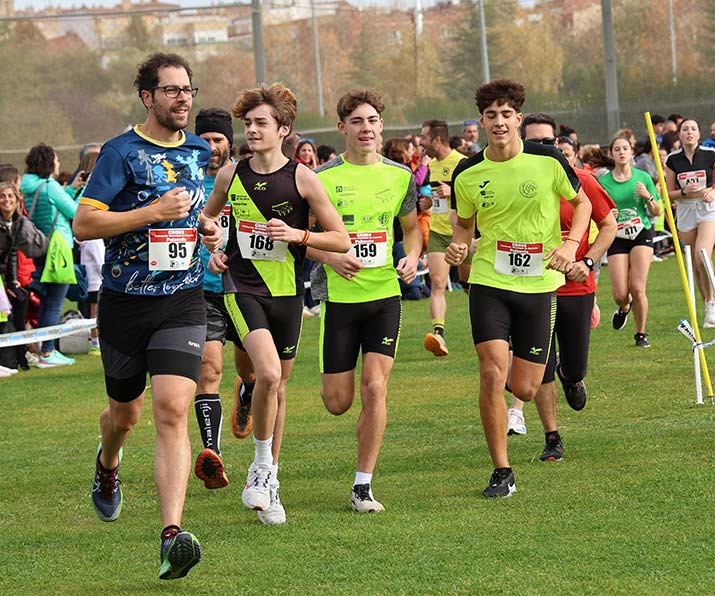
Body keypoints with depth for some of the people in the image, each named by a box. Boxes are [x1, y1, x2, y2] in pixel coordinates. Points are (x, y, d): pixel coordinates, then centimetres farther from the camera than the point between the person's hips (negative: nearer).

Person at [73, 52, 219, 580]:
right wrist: (153, 213, -21)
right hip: (125, 303, -2)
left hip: (183, 302, 2)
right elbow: (83, 223, -14)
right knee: (125, 412, 15)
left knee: (173, 411, -16)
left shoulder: (200, 151, 9)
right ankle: (108, 466, 54)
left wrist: (212, 230, 7)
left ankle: (172, 535, -25)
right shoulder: (122, 152, -8)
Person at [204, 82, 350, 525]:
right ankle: (263, 465, -3)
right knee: (268, 374, -22)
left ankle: (269, 480, 25)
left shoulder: (302, 178, -6)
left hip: (287, 289, 1)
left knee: (278, 384, 10)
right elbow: (206, 218, 22)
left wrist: (296, 234, -18)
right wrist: (211, 251, 4)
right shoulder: (231, 175, 1)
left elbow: (341, 239, -4)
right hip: (242, 285, -1)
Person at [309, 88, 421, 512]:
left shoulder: (400, 176, 5)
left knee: (375, 388, -10)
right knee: (338, 402, 1)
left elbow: (412, 226, 19)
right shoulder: (323, 178, -6)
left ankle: (364, 484, -1)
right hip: (338, 297, -2)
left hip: (385, 293, 2)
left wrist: (412, 258, -2)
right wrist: (331, 257, -18)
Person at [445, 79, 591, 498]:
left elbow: (582, 202, 8)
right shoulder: (467, 175, -3)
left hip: (539, 284, 0)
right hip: (489, 282, 0)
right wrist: (459, 245, -7)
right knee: (492, 373, -16)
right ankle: (502, 473, -4)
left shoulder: (548, 161, -7)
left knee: (524, 389, 1)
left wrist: (571, 244, -8)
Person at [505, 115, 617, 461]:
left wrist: (587, 262, -9)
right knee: (541, 370, -4)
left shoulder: (580, 181, -5)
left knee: (574, 368, 8)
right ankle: (552, 439, 11)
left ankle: (571, 377, 46)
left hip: (576, 288, 1)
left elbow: (608, 225, 4)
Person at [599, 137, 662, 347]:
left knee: (637, 288, -12)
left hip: (641, 234, 0)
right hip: (617, 238, 0)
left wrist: (648, 197, -13)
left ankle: (641, 334, 6)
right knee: (620, 294, -6)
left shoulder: (643, 177, 2)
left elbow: (656, 212, 6)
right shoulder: (603, 182, 0)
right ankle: (624, 308, 33)